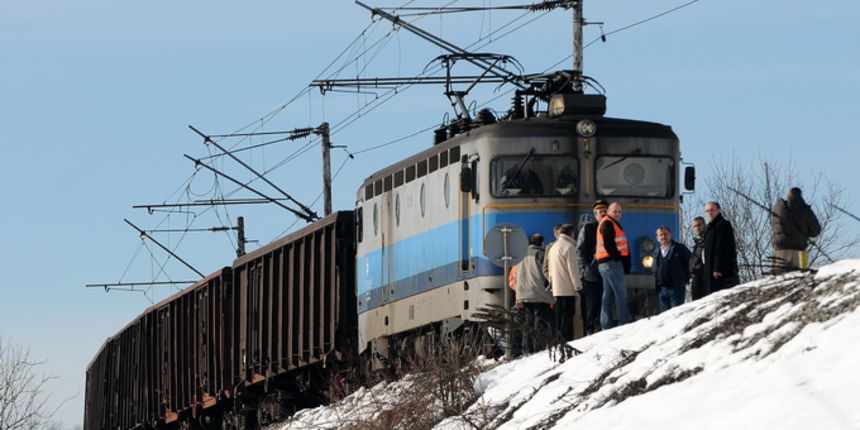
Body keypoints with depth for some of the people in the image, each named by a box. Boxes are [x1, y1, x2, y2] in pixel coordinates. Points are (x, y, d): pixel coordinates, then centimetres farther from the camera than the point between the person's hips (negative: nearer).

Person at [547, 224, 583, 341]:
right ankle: (567, 339, -15)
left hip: (557, 289, 8)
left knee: (559, 315, 9)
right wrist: (577, 286, -10)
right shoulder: (569, 247, -9)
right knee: (568, 314, -10)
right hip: (567, 289, -8)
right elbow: (572, 268, -13)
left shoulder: (553, 248, 18)